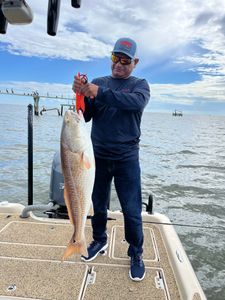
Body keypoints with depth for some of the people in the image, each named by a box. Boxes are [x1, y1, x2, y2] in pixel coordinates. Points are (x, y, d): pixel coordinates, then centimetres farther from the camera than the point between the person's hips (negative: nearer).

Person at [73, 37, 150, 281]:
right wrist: (81, 95, -19)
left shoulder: (140, 84, 3)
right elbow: (86, 117, 0)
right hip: (98, 156, 3)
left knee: (131, 210, 2)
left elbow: (136, 102, -22)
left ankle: (136, 254, 23)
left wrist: (100, 94, -29)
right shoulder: (98, 82, 8)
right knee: (98, 205, 15)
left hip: (127, 159, -2)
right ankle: (99, 241, 38)